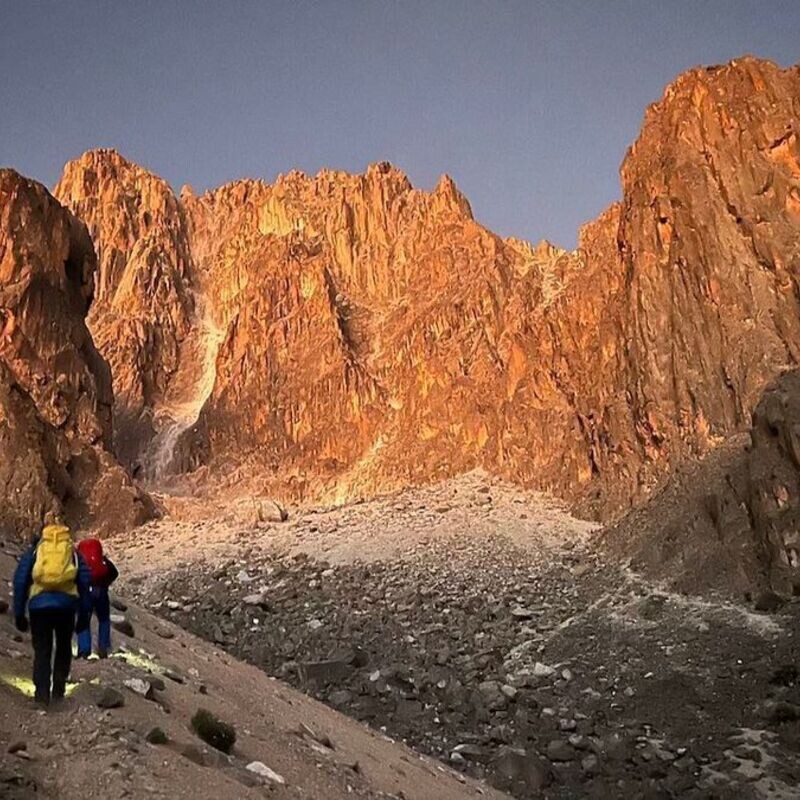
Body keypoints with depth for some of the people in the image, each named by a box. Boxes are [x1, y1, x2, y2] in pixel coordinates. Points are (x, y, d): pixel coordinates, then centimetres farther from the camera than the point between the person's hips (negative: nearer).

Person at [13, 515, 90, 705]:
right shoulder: (74, 552, 14)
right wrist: (83, 615, 14)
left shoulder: (33, 551, 13)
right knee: (63, 648, 19)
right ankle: (58, 689, 16)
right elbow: (84, 584, 10)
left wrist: (19, 613, 12)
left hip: (39, 605, -1)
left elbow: (20, 581, 7)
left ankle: (42, 692, -1)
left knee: (42, 650, 10)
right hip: (66, 605, 1)